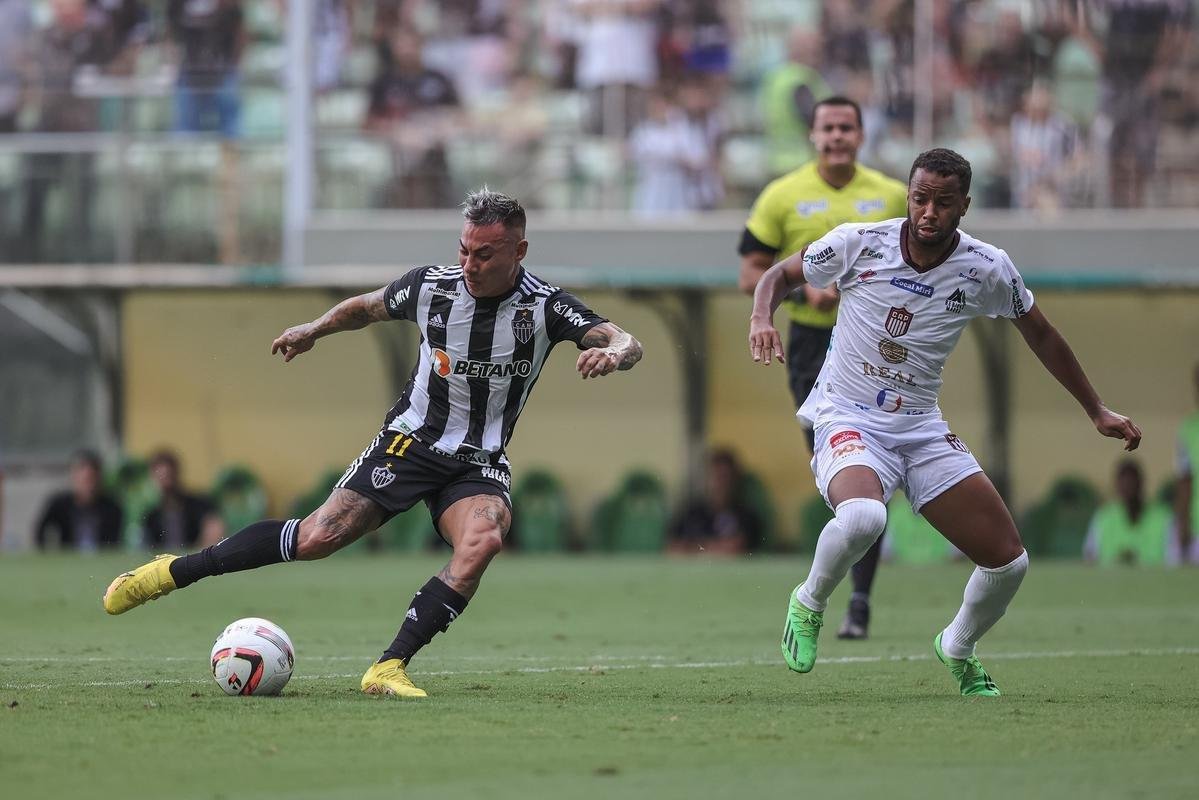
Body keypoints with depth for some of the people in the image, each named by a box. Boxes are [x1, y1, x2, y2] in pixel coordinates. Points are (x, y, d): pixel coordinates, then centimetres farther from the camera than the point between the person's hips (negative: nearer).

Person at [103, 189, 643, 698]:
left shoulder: (545, 306, -14)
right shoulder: (430, 286, -9)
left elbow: (627, 345, -26)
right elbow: (366, 307, 13)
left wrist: (613, 352, -48)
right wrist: (315, 329, -1)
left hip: (479, 464, 0)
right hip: (410, 440, 0)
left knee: (483, 539, -32)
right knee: (320, 536, -14)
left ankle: (389, 668, -28)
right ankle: (172, 572, 2)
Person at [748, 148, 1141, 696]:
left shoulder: (987, 270, -6)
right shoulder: (859, 244, -11)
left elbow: (1040, 333, 11)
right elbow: (780, 275, 4)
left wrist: (1097, 412, 14)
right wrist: (762, 317, -18)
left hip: (922, 428, 4)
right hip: (847, 420, -4)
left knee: (1009, 562, -3)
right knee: (862, 516, -38)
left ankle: (958, 648, 30)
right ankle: (808, 604, -6)